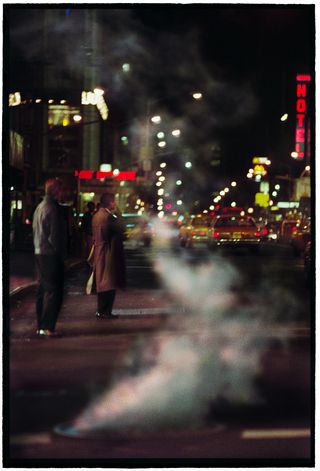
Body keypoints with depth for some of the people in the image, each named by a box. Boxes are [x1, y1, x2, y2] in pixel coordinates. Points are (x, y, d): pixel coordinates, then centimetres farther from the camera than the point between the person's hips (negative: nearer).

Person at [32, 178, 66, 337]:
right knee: (53, 291, -7)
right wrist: (60, 253, -8)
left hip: (39, 253, 10)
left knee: (43, 290, 14)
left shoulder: (39, 207, 14)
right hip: (51, 255, -10)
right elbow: (55, 235, -18)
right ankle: (48, 327, -10)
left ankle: (41, 325, 18)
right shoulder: (52, 209, -16)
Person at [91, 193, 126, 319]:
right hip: (109, 253, -9)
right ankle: (105, 312, -3)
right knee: (109, 283, -4)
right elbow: (119, 232, -14)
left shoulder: (96, 216, 10)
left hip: (99, 253, 9)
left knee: (102, 282, 15)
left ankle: (101, 311, 20)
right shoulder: (109, 217, -19)